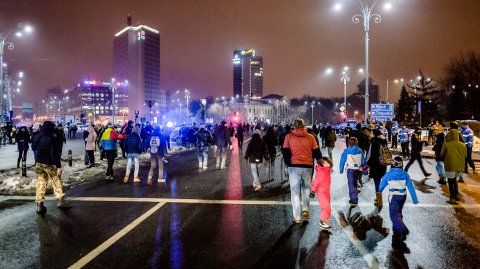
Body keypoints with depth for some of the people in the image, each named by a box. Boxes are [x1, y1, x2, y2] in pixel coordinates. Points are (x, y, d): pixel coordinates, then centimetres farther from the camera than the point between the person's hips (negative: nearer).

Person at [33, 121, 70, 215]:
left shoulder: (37, 138, 6)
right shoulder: (51, 138, -16)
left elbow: (35, 149, 18)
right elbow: (54, 153, -20)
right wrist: (58, 166, -19)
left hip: (39, 163, 6)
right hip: (49, 164, -6)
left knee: (40, 184, 8)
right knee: (56, 182, 8)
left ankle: (39, 205, 8)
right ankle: (61, 200, 15)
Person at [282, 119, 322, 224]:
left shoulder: (289, 136, 1)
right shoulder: (310, 137, 4)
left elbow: (285, 152, -1)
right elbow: (317, 152, 5)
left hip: (294, 167, -1)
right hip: (307, 167, 1)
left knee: (295, 192, 5)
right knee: (306, 188, 23)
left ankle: (297, 217, 5)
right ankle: (305, 209, 14)